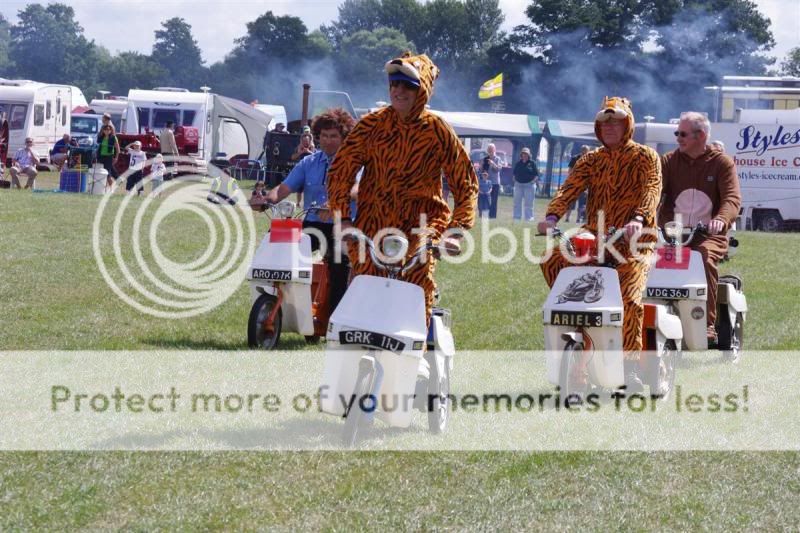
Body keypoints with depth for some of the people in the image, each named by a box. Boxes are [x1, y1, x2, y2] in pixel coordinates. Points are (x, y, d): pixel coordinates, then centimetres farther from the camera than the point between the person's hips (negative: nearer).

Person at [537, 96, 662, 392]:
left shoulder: (645, 157, 3)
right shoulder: (590, 160, 15)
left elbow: (651, 191, -14)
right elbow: (570, 189, 0)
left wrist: (638, 220, -34)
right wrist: (552, 216, -20)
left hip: (634, 241, -5)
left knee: (629, 296, -25)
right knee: (552, 260, -17)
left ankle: (631, 365, -18)